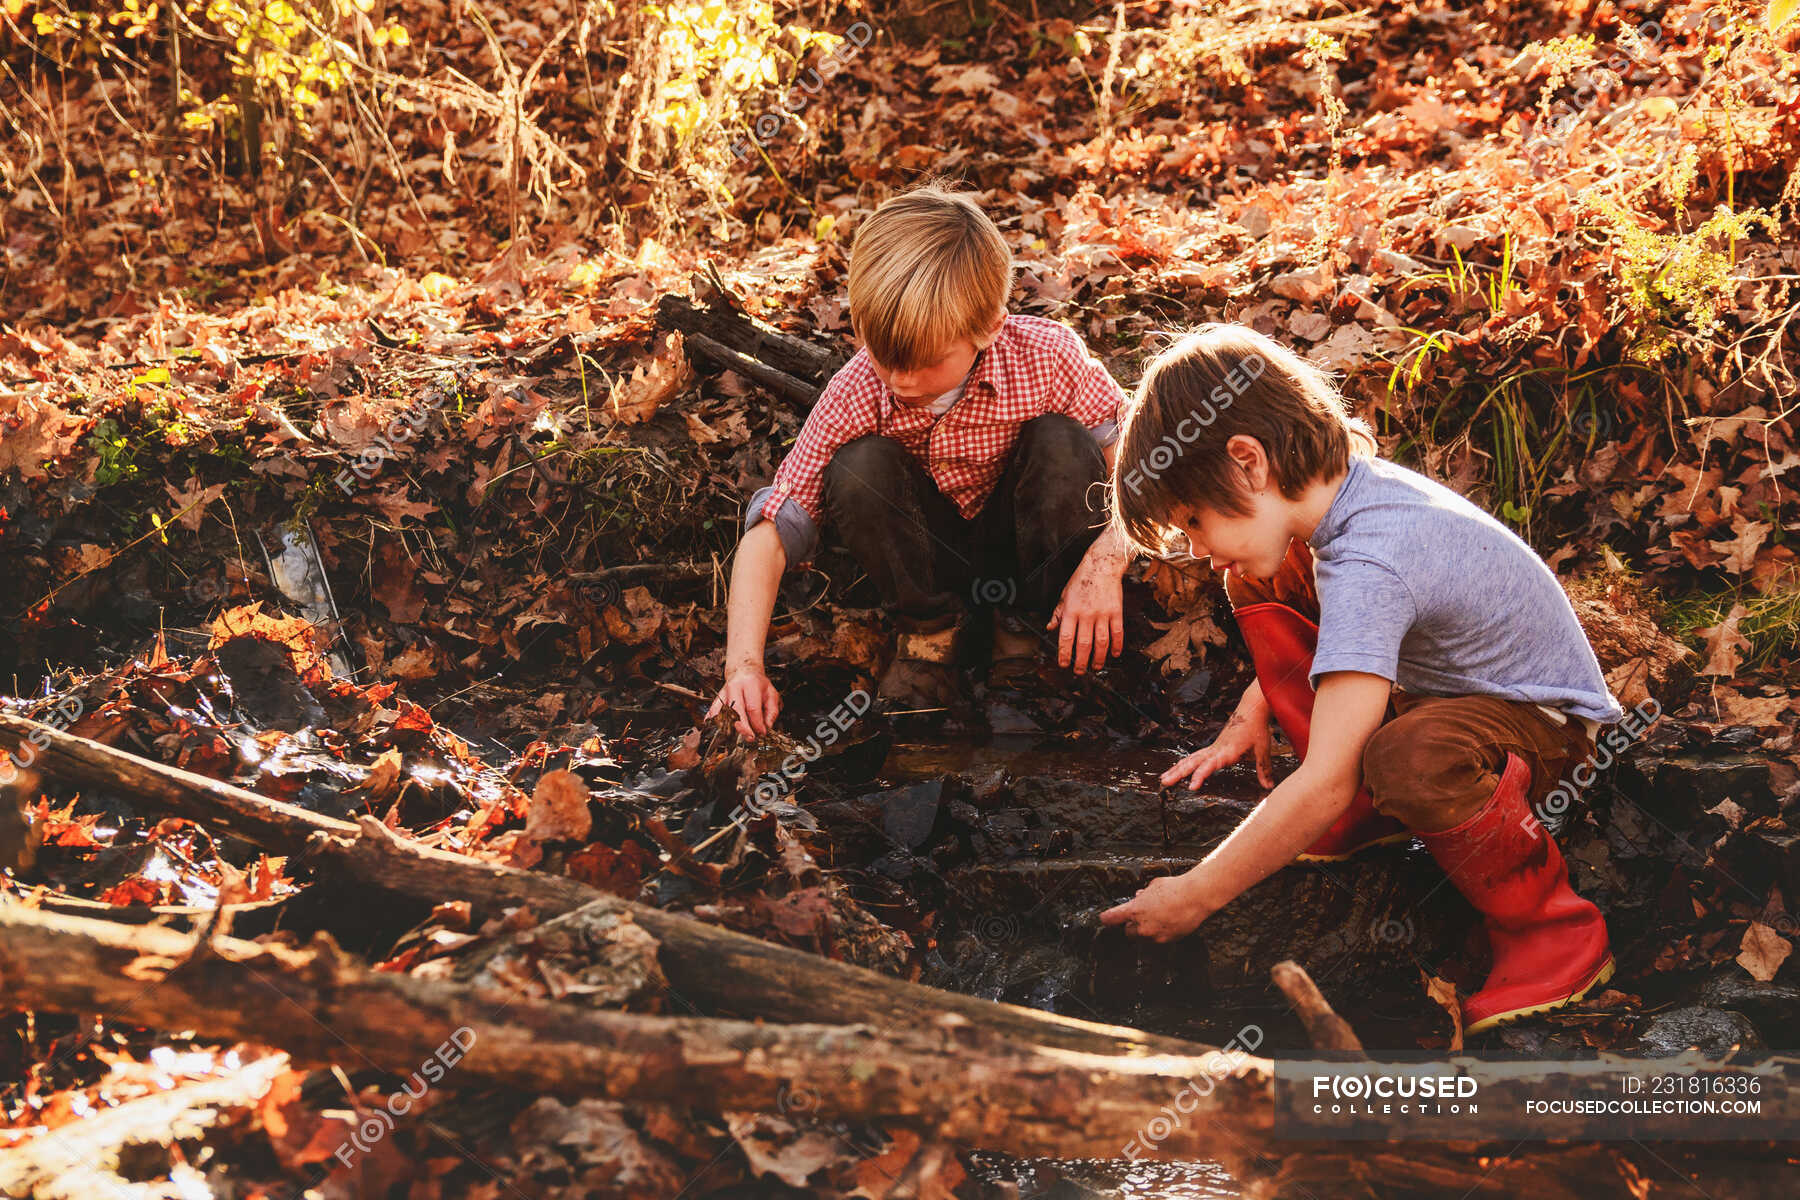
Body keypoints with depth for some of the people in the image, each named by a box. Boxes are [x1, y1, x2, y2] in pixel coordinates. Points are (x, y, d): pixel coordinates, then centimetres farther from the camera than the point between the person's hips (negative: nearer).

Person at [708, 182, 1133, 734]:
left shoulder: (1047, 357, -25)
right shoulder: (857, 393, -24)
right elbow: (771, 528, -24)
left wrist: (1106, 562, -34)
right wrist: (743, 666, -36)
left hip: (1022, 541, 0)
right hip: (928, 555, 0)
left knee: (1061, 441, -28)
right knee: (860, 466, -28)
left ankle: (1030, 619, -8)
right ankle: (927, 625, -6)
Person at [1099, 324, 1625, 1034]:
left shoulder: (1369, 566, -35)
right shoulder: (1350, 485, -8)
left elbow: (1323, 785, -37)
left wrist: (1193, 897, -28)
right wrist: (1251, 716, 9)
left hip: (1542, 724, -9)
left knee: (1406, 757, -43)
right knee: (1260, 583, 3)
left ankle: (1549, 926, -15)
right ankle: (1367, 812, 6)